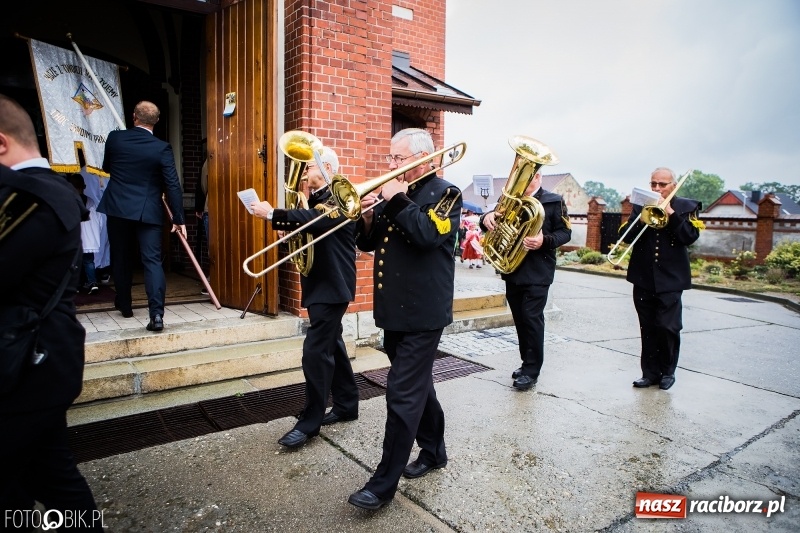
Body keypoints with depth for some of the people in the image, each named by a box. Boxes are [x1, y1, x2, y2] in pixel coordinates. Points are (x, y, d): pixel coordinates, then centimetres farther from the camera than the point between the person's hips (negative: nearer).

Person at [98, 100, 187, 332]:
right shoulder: (162, 148, -7)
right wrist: (178, 219, -4)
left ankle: (124, 304, 31)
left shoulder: (115, 138, 0)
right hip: (148, 212, -2)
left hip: (117, 209, 2)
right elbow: (173, 185, -9)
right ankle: (156, 314, -15)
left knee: (120, 258, 17)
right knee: (152, 261, -4)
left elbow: (106, 168, 17)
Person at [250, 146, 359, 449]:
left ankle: (309, 424, -1)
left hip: (332, 286, -10)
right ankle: (347, 405, 28)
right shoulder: (317, 199, 16)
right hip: (321, 284, 10)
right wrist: (289, 232, -5)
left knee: (315, 351, -10)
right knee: (332, 345, 16)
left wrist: (272, 214, -28)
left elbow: (313, 220, -31)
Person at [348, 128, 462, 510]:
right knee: (418, 384, 19)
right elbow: (367, 243, 13)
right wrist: (368, 216, -6)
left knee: (403, 395, -5)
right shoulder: (395, 193, 14)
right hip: (394, 310, 8)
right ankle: (434, 450, 37)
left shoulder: (445, 194, -6)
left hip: (422, 314, -8)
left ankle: (384, 484, 5)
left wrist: (397, 200, -17)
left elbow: (427, 234, -26)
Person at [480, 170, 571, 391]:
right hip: (512, 270, 5)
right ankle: (527, 363, 25)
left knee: (532, 318, -7)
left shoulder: (554, 201, -2)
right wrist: (487, 217, -20)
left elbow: (565, 232, -4)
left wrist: (545, 241, -24)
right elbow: (495, 221, 5)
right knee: (519, 319, 12)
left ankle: (532, 370, 3)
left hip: (537, 272, -5)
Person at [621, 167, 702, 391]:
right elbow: (625, 236, 0)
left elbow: (690, 236, -10)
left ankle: (667, 372, 14)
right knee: (647, 329, 7)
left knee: (667, 327, -5)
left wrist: (670, 213, -15)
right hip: (643, 279, 2)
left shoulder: (686, 207, 4)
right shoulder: (640, 206, 9)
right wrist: (643, 217, -15)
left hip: (670, 280, -2)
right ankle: (650, 373, 16)